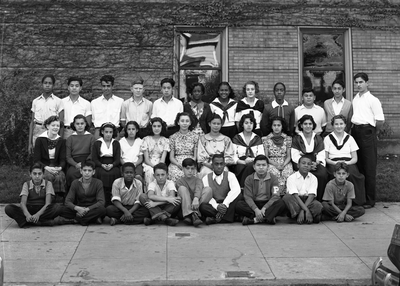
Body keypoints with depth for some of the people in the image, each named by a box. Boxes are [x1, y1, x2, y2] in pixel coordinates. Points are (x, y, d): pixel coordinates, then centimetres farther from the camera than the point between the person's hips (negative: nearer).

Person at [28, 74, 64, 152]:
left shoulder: (58, 101, 4)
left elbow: (61, 123, 2)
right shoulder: (35, 101, 12)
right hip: (37, 132, 2)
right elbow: (32, 122, 13)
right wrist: (30, 142, 7)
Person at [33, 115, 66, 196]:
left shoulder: (61, 141, 13)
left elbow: (63, 159, 8)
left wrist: (60, 167, -16)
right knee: (49, 176, -35)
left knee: (60, 177, -33)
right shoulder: (40, 140, 6)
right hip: (43, 167, -1)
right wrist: (46, 167, -18)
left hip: (57, 168, 1)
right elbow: (36, 159, 0)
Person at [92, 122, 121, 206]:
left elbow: (118, 159, 8)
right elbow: (94, 159, 4)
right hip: (100, 165, -1)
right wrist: (102, 165, -14)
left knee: (115, 173, -31)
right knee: (101, 173, -32)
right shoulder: (97, 143, 13)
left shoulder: (116, 143, 16)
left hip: (113, 165, 1)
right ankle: (103, 204, -28)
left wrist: (112, 165, -14)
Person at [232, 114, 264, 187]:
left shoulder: (257, 139, 17)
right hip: (240, 165, -1)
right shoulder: (236, 138, 12)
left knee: (250, 166, -35)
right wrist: (244, 162, -16)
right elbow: (234, 156, 2)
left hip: (254, 165, 1)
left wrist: (252, 160, -14)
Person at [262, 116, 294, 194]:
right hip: (271, 163, -1)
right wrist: (275, 165, -13)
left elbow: (289, 156, 8)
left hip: (285, 163, 1)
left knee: (287, 173, -32)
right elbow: (266, 156, 3)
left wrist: (283, 165, -12)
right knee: (274, 173, -35)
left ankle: (285, 193, -22)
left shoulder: (288, 139, 12)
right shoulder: (266, 139, 8)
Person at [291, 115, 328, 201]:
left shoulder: (318, 139, 20)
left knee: (323, 174, -31)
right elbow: (295, 156, 0)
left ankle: (319, 199, -20)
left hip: (316, 164, 2)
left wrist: (316, 163, -15)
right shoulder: (296, 139, 12)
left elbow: (321, 155, 8)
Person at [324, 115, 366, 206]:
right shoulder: (327, 139, 12)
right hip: (333, 164, -1)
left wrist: (347, 163, -10)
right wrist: (334, 163, -14)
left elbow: (355, 158, 11)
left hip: (348, 163, 1)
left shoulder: (350, 138, 16)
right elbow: (325, 158, 5)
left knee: (351, 173, -34)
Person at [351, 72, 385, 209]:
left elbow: (380, 120, -9)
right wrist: (354, 128, 8)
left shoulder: (373, 100, -6)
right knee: (358, 165, 10)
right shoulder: (355, 99, 14)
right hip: (355, 131, 6)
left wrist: (374, 131, 2)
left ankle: (370, 199, 2)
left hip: (367, 132, -6)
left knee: (369, 168, -3)